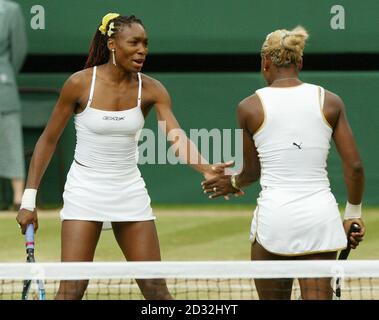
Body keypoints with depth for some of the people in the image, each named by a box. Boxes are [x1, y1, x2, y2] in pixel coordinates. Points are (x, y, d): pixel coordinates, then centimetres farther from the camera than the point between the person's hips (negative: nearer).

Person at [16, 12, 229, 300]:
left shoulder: (151, 90, -5)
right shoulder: (80, 83, -11)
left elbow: (176, 138, -18)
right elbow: (48, 140, -3)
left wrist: (207, 169, -38)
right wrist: (29, 198, -5)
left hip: (130, 192, 3)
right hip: (85, 191, -3)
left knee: (155, 288, 3)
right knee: (71, 289, -9)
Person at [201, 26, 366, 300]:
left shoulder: (249, 107, 0)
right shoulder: (330, 102, 3)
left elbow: (252, 171, 11)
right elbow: (354, 166, 2)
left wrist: (234, 183, 34)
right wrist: (354, 213, 16)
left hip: (275, 215, -1)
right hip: (321, 215, 1)